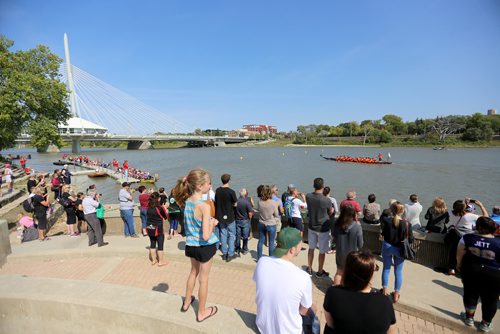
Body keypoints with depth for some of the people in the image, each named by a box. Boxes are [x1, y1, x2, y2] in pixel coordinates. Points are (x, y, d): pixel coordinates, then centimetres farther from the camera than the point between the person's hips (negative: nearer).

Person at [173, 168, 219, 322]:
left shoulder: (187, 202, -6)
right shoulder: (204, 206, -28)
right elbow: (206, 236, -29)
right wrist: (213, 223, -13)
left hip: (191, 244, 7)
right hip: (205, 246, -6)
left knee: (194, 271, 31)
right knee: (203, 278, 15)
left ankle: (186, 302, 50)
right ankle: (201, 312, 35)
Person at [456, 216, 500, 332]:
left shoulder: (467, 238, -9)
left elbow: (459, 255, -2)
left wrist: (459, 266, 14)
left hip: (470, 270, 2)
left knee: (470, 293, 18)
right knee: (490, 299, 16)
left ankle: (469, 318, 32)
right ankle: (485, 324, 28)